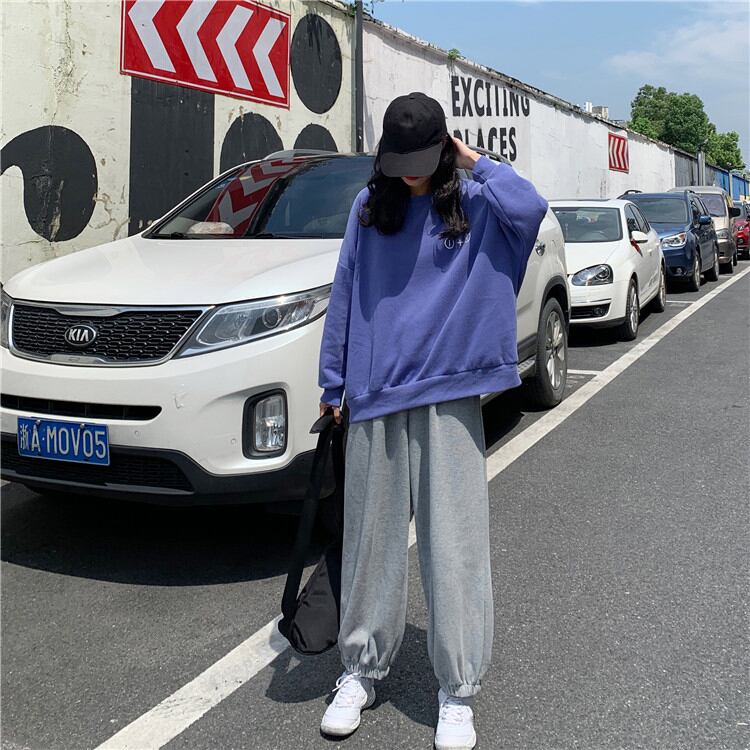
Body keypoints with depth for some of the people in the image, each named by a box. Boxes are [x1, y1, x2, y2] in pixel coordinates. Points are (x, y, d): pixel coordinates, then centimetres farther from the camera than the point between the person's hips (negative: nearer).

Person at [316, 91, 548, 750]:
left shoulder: (473, 204, 5)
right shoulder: (369, 206, 10)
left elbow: (530, 207, -18)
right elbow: (344, 295, 12)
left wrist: (475, 162, -3)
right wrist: (334, 383, 10)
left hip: (449, 396, -2)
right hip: (375, 397, 2)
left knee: (453, 542, -1)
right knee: (373, 535, 9)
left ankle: (459, 691, 11)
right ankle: (363, 669, 24)